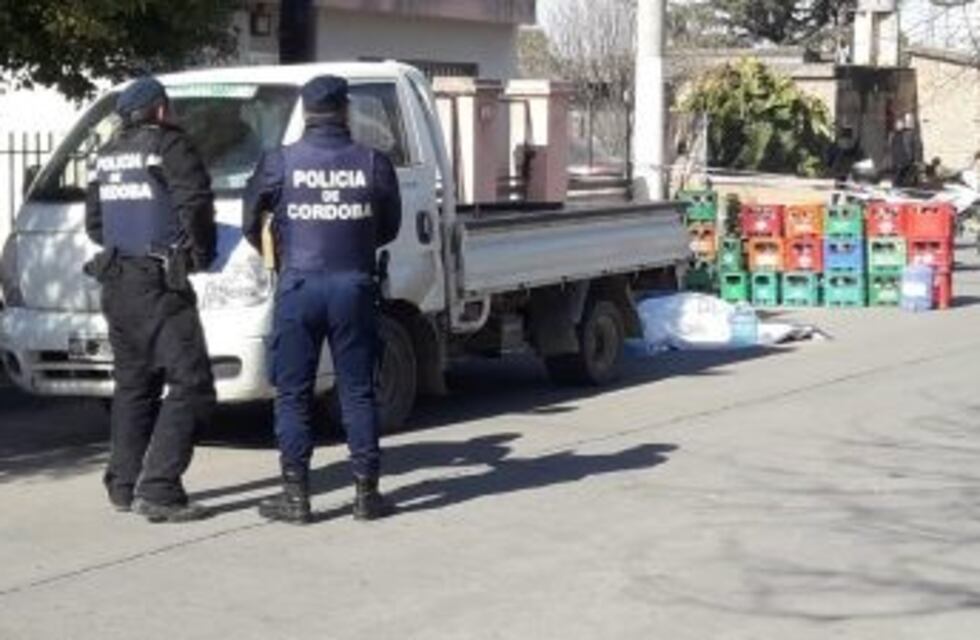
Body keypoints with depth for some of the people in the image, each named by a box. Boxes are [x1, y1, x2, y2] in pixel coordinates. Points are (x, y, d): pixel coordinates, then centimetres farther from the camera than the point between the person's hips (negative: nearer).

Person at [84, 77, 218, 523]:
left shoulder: (107, 156, 15)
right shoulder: (170, 147, -9)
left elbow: (94, 223, 21)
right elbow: (195, 206, -17)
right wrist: (202, 251, -1)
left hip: (116, 283, 9)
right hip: (159, 286, -8)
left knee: (133, 385, 18)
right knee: (190, 386, -7)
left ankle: (123, 486, 22)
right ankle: (158, 490, -15)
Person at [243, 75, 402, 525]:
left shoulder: (281, 163, -4)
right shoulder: (373, 164, 0)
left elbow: (251, 221, 6)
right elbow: (390, 228, 10)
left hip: (298, 287, -1)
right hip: (354, 286, 1)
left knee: (292, 395, 5)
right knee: (357, 392, 8)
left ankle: (296, 495, 5)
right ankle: (366, 491, 10)